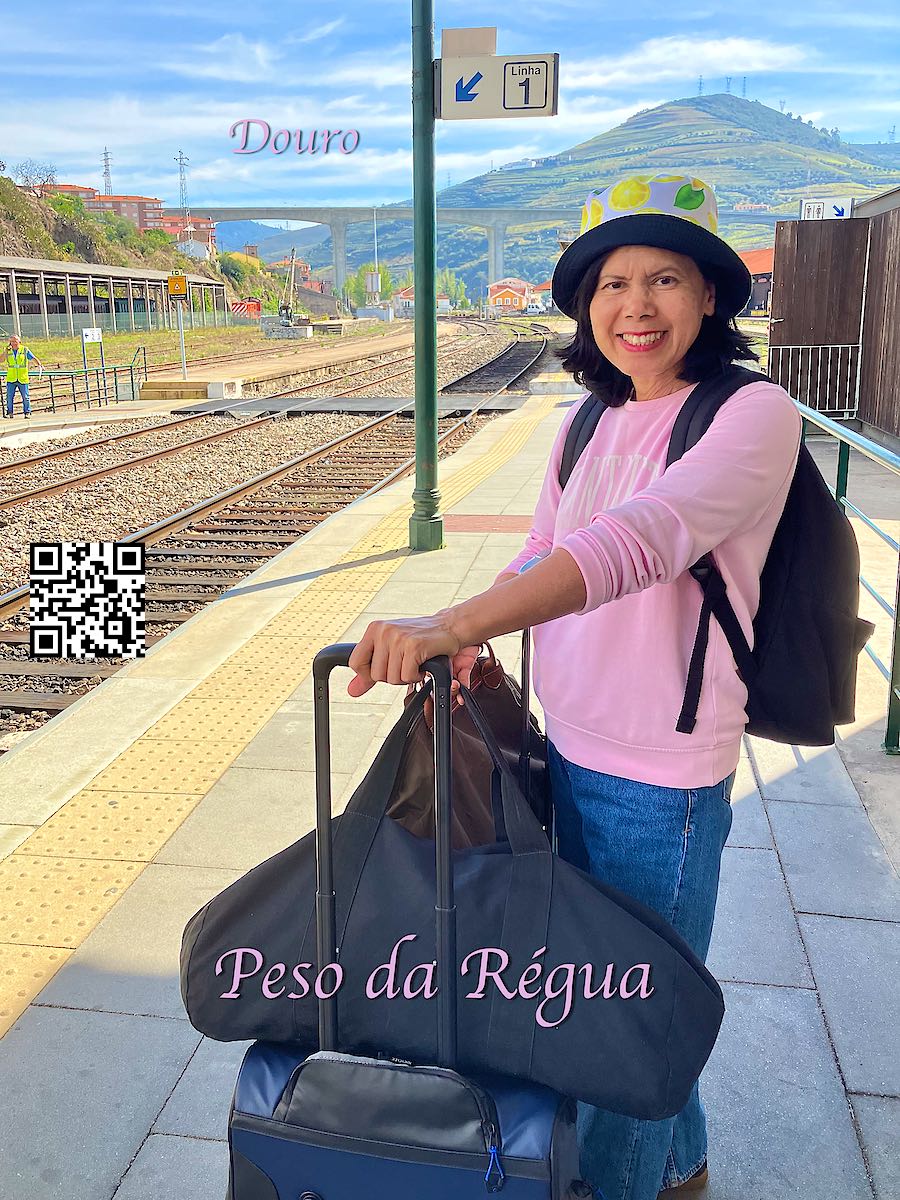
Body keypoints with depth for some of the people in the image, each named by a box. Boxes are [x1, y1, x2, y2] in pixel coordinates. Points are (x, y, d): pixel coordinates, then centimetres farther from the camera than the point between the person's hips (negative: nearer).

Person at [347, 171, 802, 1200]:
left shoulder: (755, 416, -18)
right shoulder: (589, 424, 5)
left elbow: (641, 539, -34)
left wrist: (456, 624, -44)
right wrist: (472, 650, -7)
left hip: (663, 776, -7)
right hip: (568, 750, 7)